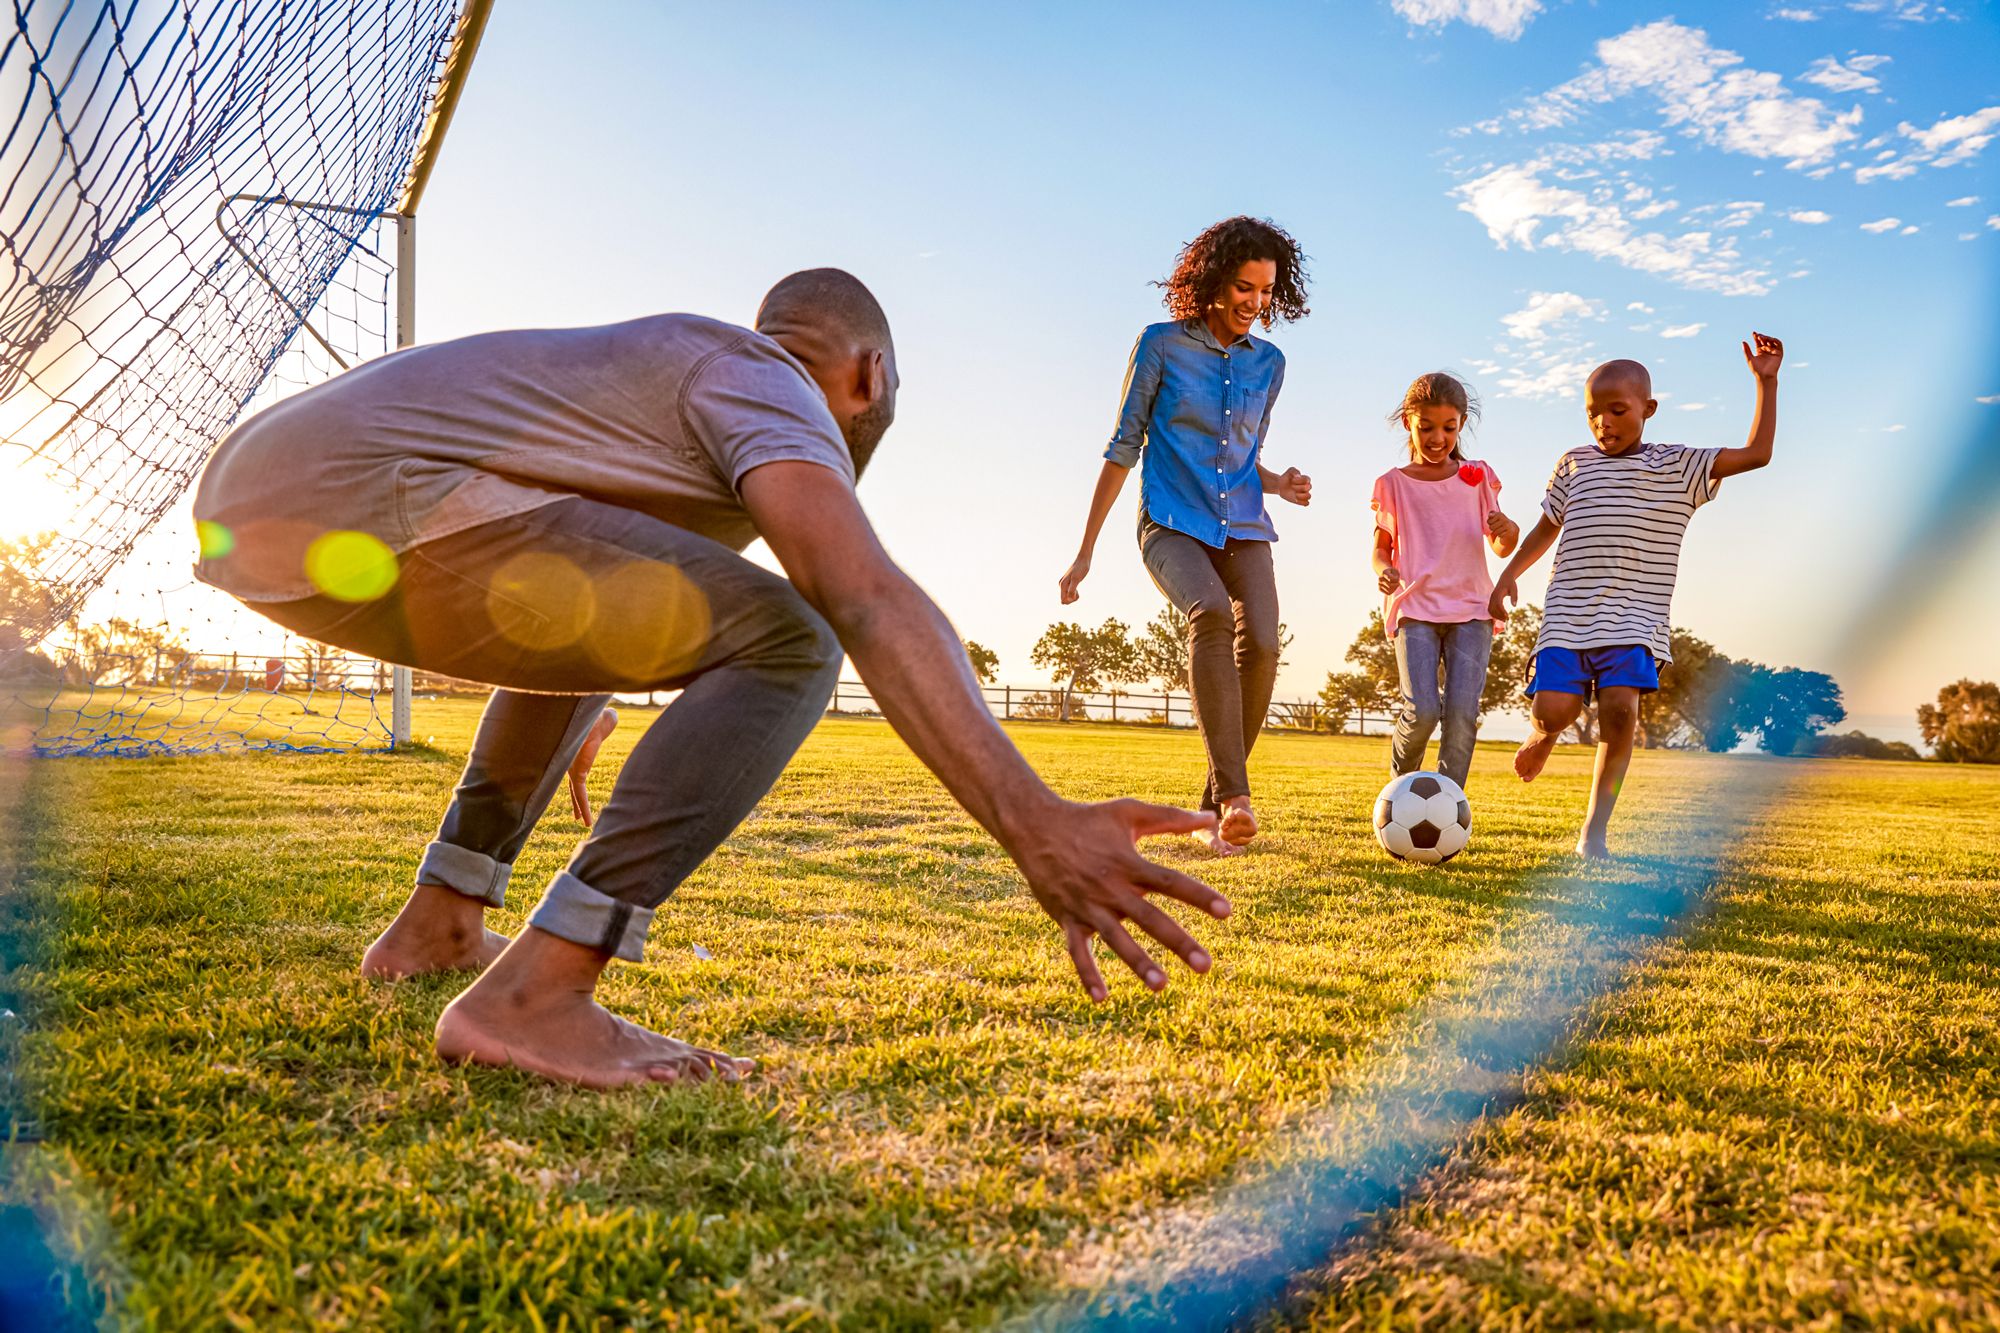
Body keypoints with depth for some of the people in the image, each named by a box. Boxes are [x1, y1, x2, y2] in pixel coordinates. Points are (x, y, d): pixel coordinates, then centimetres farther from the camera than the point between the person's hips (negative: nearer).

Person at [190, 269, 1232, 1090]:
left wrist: (575, 726, 62)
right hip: (355, 506, -11)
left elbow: (589, 589, 46)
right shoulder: (771, 387, 1)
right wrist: (1031, 824, -30)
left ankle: (437, 927, 30)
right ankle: (531, 997, -15)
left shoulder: (664, 353, 30)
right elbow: (864, 599, -21)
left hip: (241, 507, 11)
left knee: (592, 619, 31)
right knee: (784, 641, -11)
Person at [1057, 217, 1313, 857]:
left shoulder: (1268, 363, 13)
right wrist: (1085, 551, 2)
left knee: (1262, 643, -21)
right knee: (1210, 613, -34)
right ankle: (1233, 793, -37)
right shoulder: (1161, 343, 1)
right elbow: (1123, 449, 3)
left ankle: (1213, 808, -6)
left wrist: (1279, 483, 0)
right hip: (1171, 523, -4)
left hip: (1243, 528, 4)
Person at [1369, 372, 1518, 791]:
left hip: (1470, 608, 2)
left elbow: (1501, 548, 15)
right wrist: (1384, 571, -12)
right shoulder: (1394, 484, 7)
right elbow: (1381, 546, 11)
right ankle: (1402, 783, 12)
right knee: (1422, 710, -17)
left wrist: (1508, 532, -9)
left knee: (1462, 712, -12)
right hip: (1414, 608, -1)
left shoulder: (1477, 476, 11)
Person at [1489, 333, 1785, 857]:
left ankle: (1594, 830, -8)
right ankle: (1540, 740, 25)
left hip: (1634, 620, -1)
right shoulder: (1573, 465, 14)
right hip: (1567, 615, 1)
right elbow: (1547, 526, 24)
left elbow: (1757, 454, 4)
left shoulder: (1678, 467, 8)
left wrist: (1766, 383, 1)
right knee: (1552, 711, -15)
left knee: (1620, 706, -20)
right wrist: (1510, 572, 14)